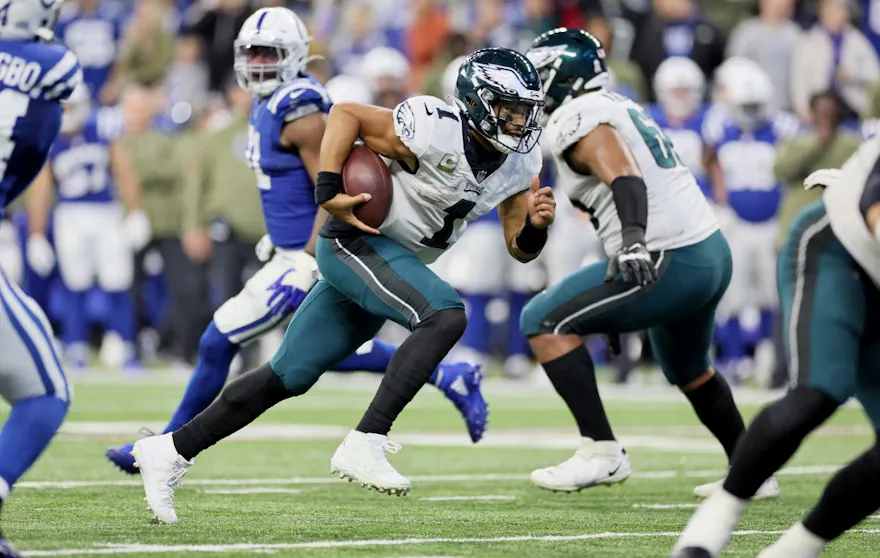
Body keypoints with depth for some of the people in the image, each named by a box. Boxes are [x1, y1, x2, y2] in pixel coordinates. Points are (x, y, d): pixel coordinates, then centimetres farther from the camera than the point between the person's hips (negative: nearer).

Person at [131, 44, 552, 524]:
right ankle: (365, 444, -30)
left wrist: (536, 226, -15)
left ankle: (170, 452, 15)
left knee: (288, 377, 8)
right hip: (357, 240, -8)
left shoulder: (519, 164, 2)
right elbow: (347, 114, -16)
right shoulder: (436, 132, -21)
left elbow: (519, 248, 7)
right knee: (445, 315, -29)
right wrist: (329, 193, -23)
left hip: (395, 263, 8)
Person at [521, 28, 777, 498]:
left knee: (545, 320, -6)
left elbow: (623, 173, -27)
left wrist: (634, 239, -41)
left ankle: (601, 452, -9)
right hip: (713, 253, 10)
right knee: (688, 371, 31)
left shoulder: (577, 118, -9)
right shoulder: (621, 108, 21)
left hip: (669, 262, -10)